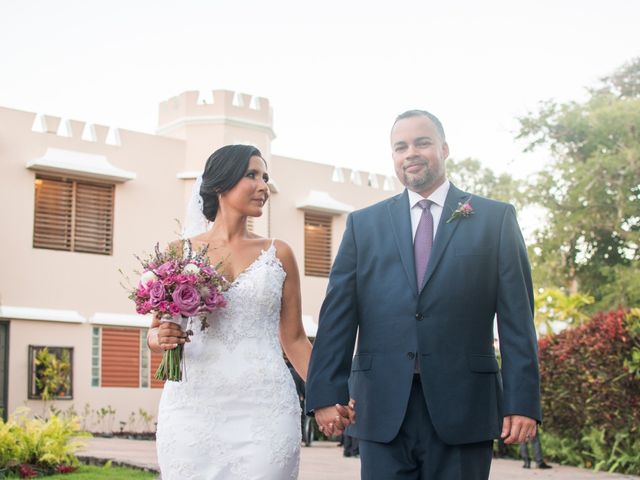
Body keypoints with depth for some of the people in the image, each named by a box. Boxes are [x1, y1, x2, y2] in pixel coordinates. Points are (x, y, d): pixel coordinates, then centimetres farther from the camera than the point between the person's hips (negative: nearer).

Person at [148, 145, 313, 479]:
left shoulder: (278, 254, 8)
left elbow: (294, 339, 11)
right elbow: (155, 331, 13)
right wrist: (161, 338, -10)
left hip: (265, 407, 0)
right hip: (193, 405, 0)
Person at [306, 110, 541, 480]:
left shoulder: (496, 219, 7)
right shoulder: (363, 224, 11)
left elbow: (517, 317, 1)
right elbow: (337, 315, 5)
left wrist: (523, 401, -6)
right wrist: (327, 393, -3)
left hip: (463, 407, -1)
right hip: (383, 408, 1)